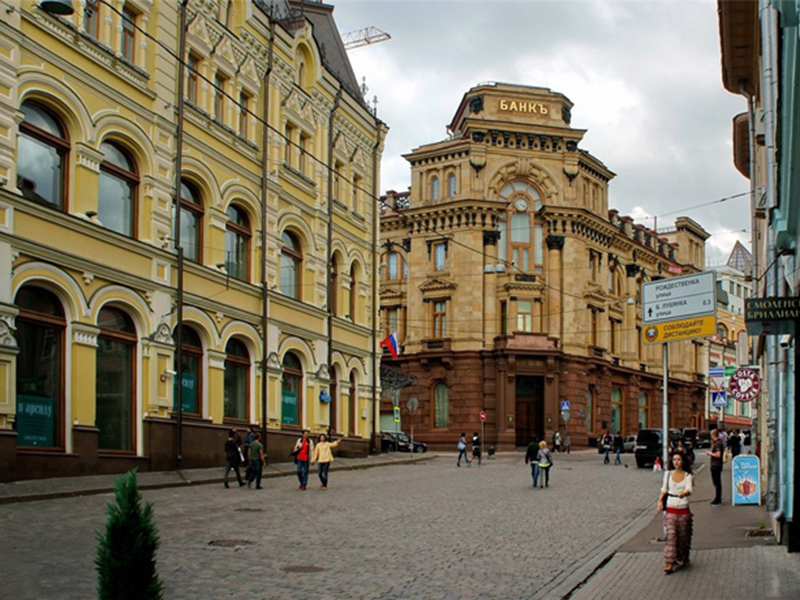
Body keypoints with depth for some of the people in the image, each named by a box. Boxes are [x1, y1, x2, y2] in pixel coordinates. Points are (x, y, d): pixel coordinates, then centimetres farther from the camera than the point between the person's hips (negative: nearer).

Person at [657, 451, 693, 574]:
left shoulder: (687, 475, 0)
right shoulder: (668, 474, 6)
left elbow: (689, 489, -16)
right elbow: (664, 489, 14)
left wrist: (684, 493, -38)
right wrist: (660, 501, -1)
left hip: (683, 510, 0)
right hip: (671, 509, 1)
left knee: (683, 536, 7)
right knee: (671, 535, -9)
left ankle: (683, 560, 28)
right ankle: (669, 564, -12)